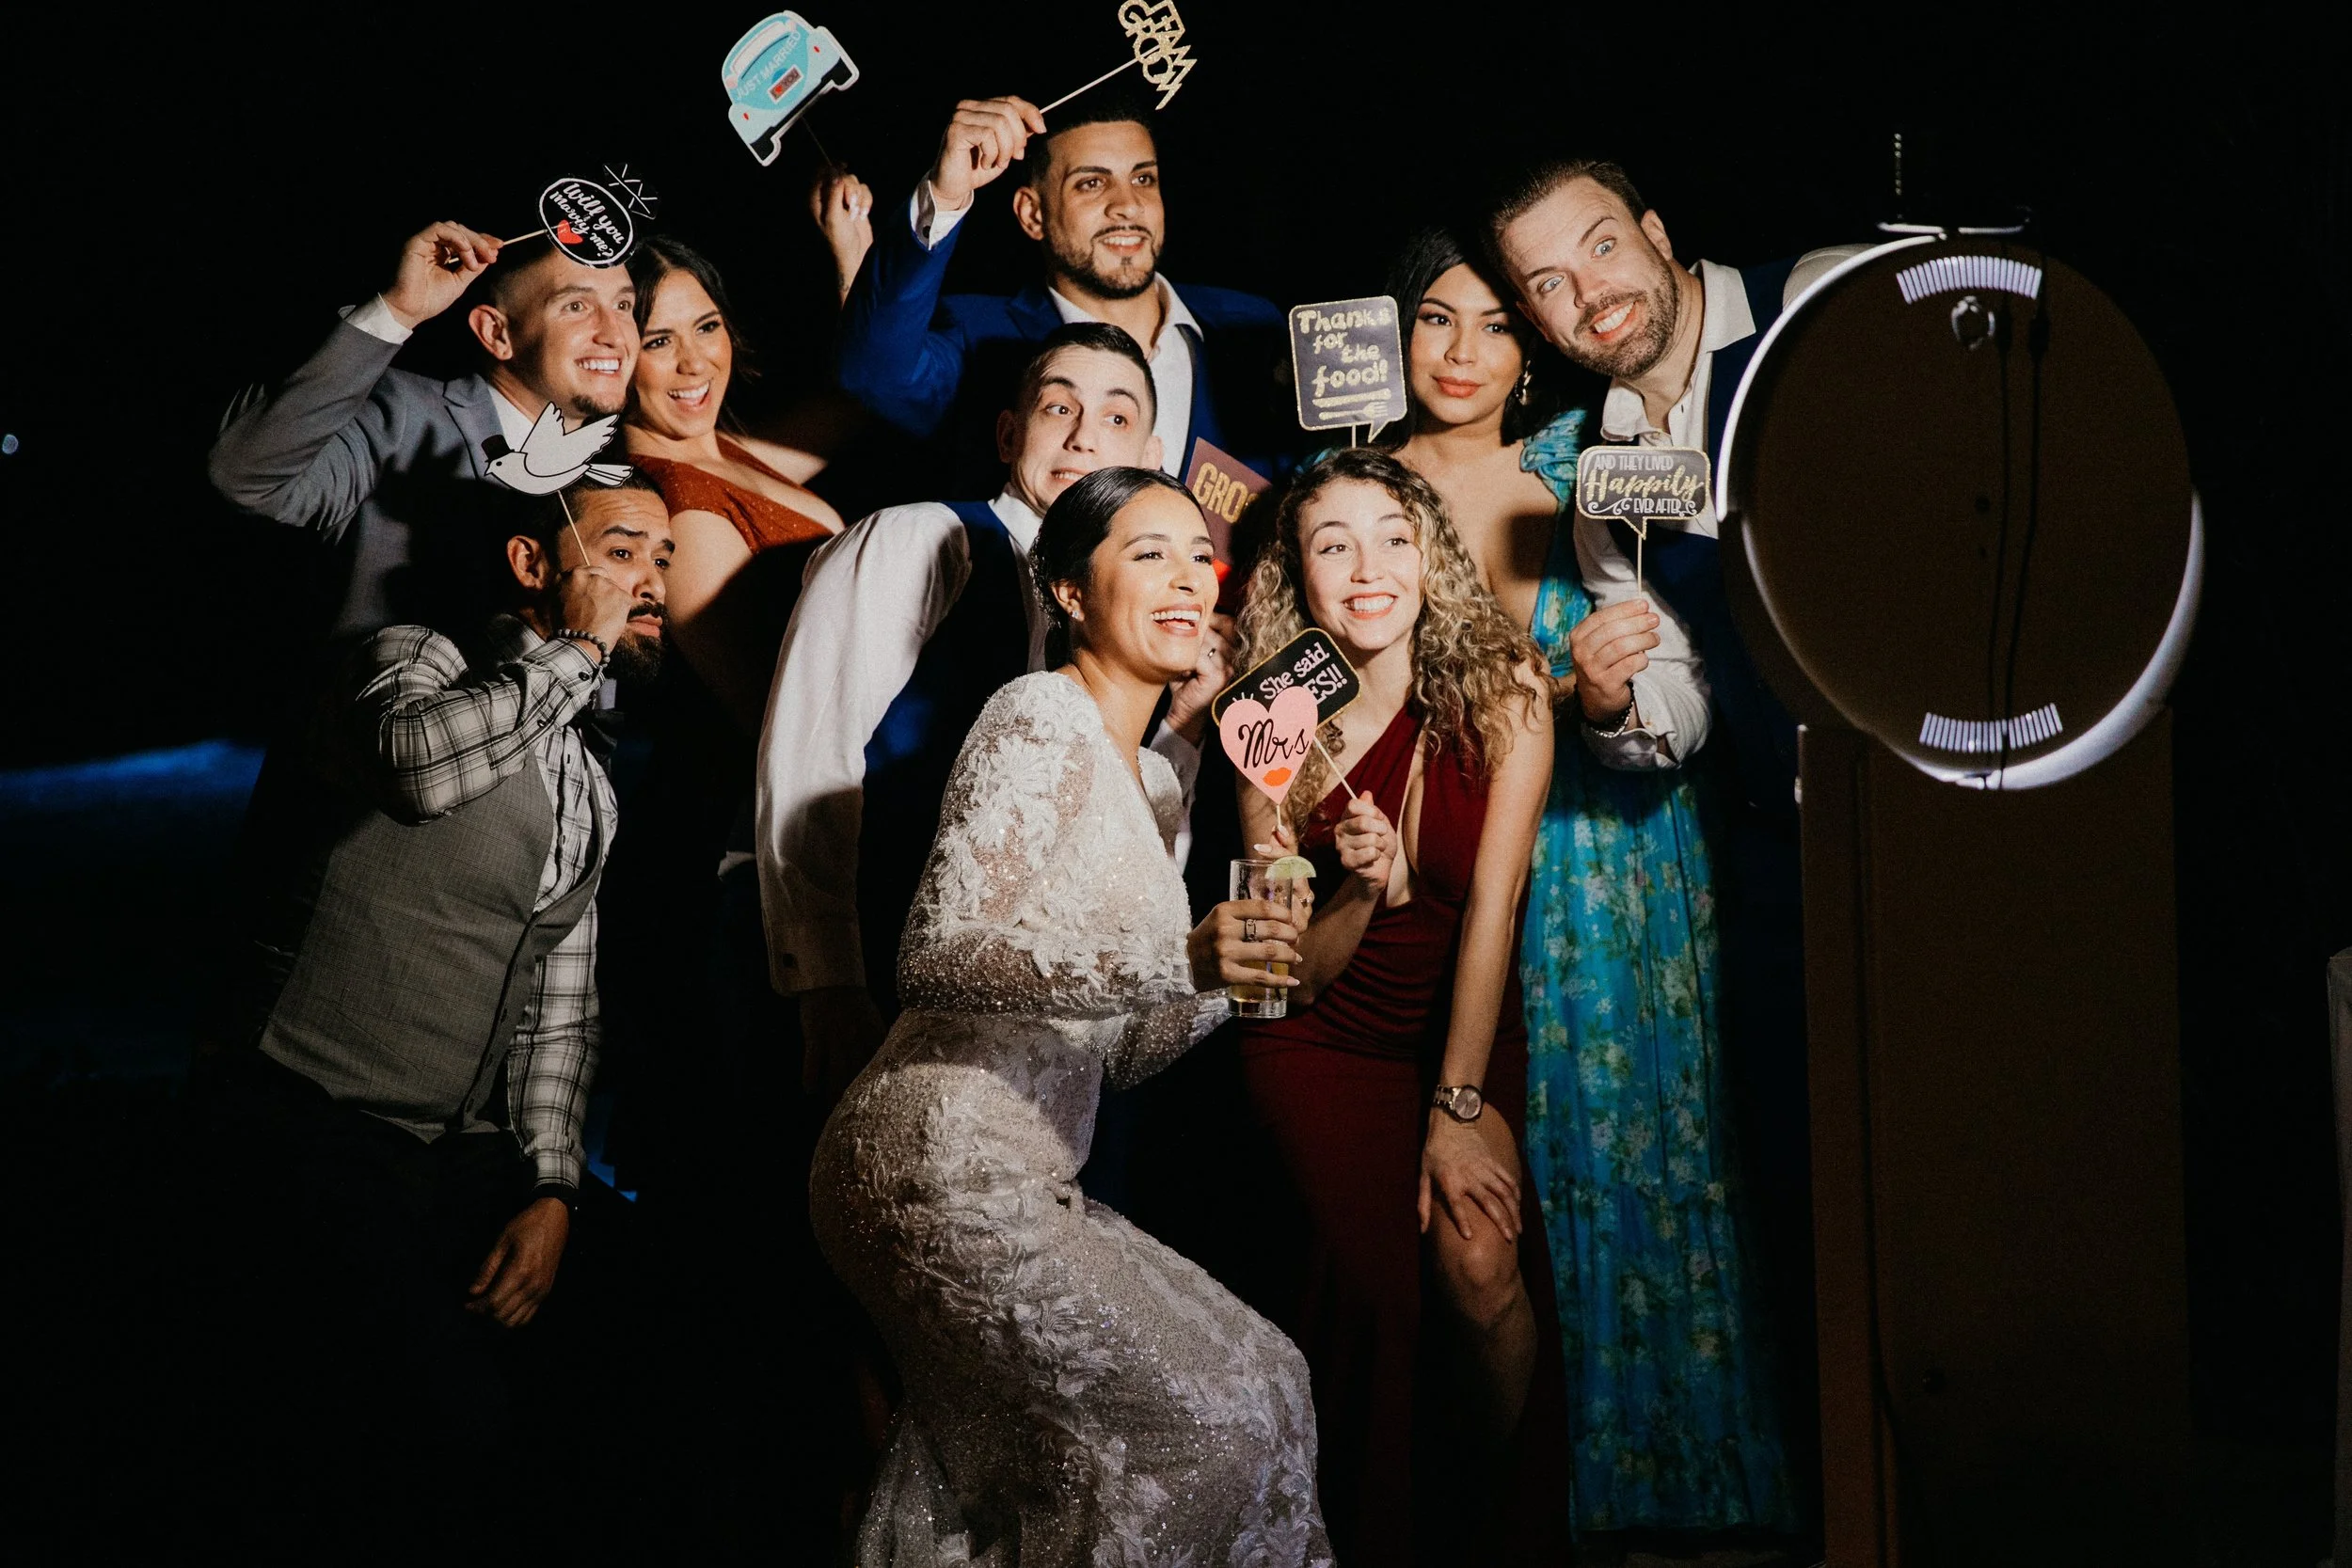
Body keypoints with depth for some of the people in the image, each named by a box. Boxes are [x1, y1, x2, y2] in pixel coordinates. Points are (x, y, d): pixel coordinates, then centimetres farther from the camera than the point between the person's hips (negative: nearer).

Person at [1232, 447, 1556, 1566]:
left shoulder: (1502, 691, -10)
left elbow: (1491, 905, -13)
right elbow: (1293, 974, -6)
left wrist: (1457, 1112, -17)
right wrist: (1364, 890, -27)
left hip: (1471, 1030, 0)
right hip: (1325, 1044, 0)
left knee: (1478, 1264, -22)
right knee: (1372, 1276, -21)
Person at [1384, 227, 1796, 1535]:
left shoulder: (1587, 475, -1)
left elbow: (1688, 699, -8)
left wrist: (1613, 696, -30)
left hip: (1601, 884, 0)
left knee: (1622, 1172, 2)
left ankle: (1644, 1477, 17)